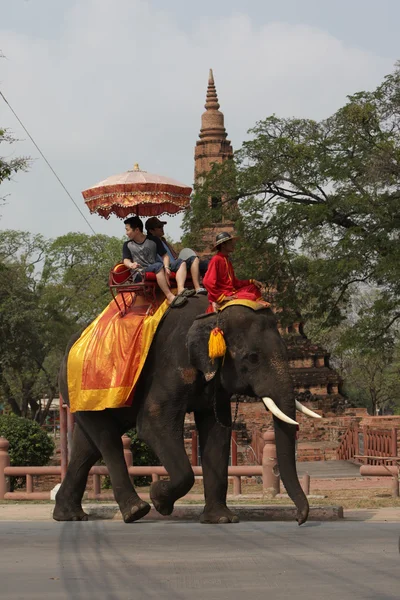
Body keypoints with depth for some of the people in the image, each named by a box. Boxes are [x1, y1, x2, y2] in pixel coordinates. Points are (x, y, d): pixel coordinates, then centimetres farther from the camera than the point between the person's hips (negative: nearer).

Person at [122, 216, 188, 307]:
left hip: (155, 270, 4)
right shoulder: (128, 245, 13)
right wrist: (131, 264, -26)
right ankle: (170, 297, -46)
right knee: (158, 266, -35)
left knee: (181, 262, -14)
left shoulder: (153, 240, 15)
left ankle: (181, 290, -40)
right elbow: (126, 260, -1)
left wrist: (166, 268, -11)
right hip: (140, 274, -4)